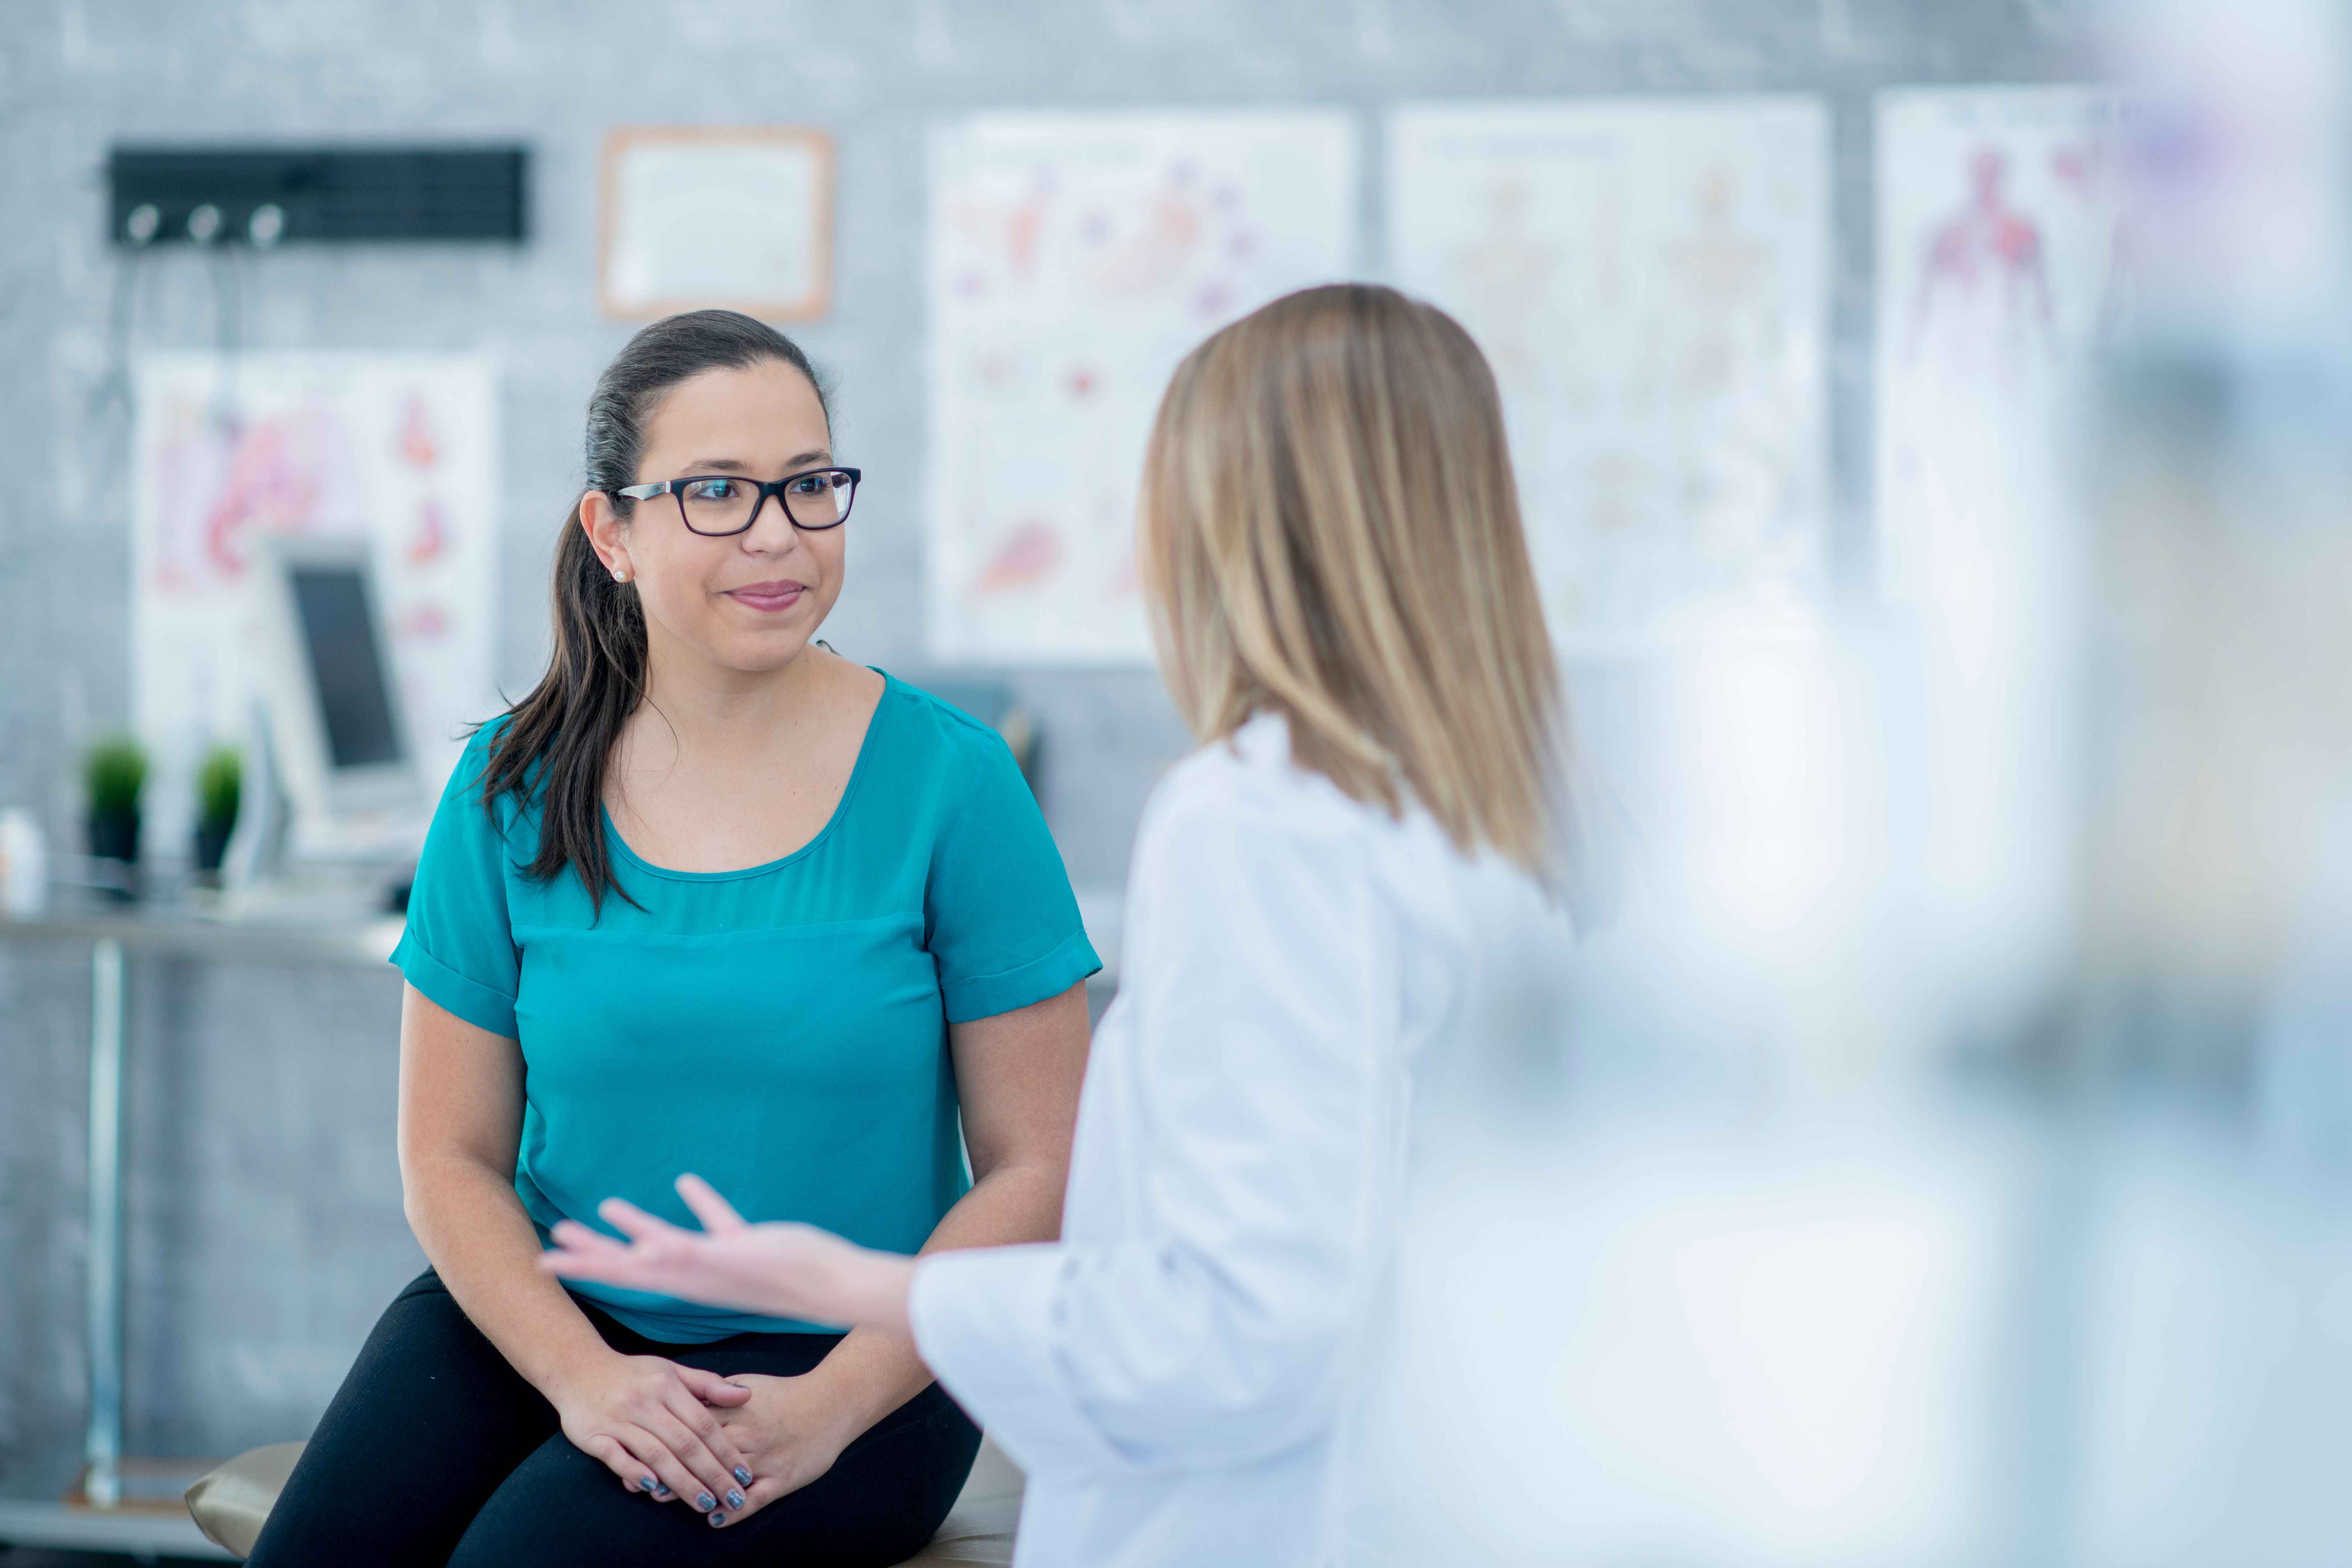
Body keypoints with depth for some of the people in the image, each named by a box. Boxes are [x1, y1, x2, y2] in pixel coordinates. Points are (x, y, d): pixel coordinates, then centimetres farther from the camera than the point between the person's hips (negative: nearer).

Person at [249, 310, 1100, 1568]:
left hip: (843, 1364, -3)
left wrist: (833, 1405, -15)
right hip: (548, 1317, 3)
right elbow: (451, 1155, 5)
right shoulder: (513, 792, 2)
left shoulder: (949, 781, -5)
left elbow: (1036, 1170, -4)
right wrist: (580, 1374, -12)